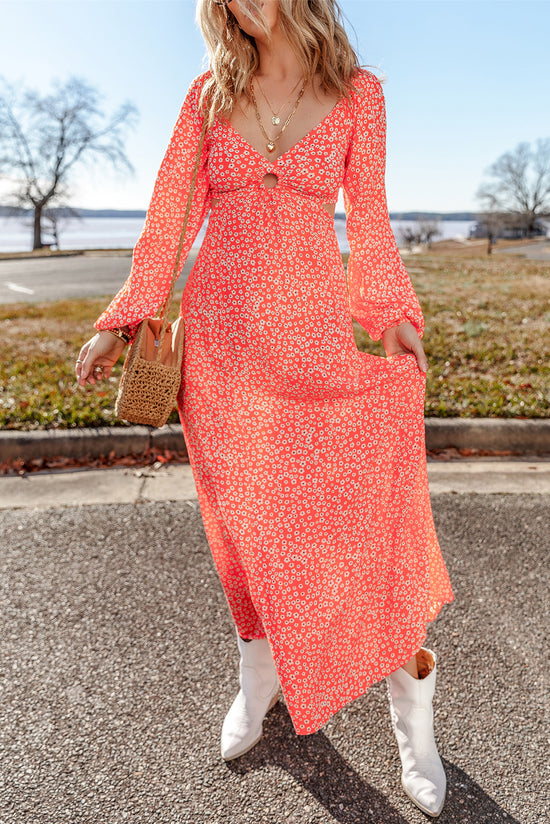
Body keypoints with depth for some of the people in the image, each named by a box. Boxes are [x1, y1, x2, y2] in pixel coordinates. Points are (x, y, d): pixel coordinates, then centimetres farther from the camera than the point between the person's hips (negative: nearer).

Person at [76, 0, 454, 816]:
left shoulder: (359, 91, 7)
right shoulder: (209, 93, 9)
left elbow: (368, 220, 9)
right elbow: (172, 216, 9)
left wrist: (395, 317, -4)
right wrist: (122, 322, 5)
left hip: (315, 331, -1)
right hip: (221, 335, 2)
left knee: (366, 516, -2)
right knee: (244, 522, 10)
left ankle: (410, 707, 22)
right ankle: (261, 674, 35)